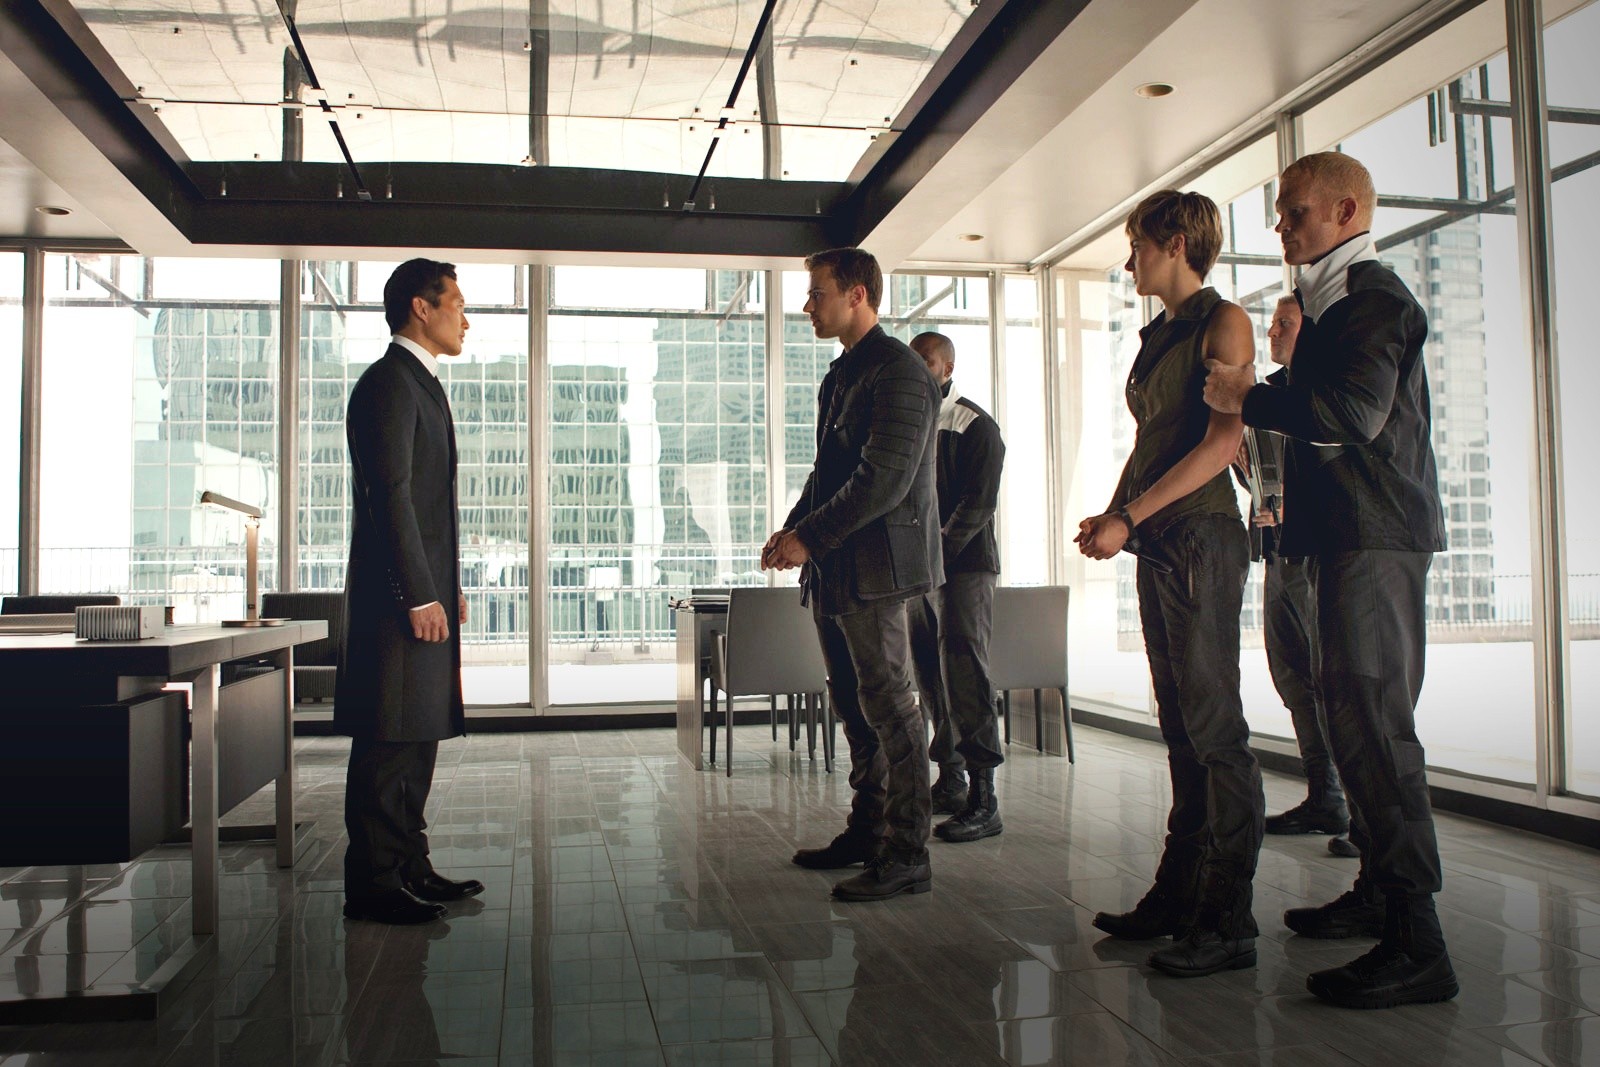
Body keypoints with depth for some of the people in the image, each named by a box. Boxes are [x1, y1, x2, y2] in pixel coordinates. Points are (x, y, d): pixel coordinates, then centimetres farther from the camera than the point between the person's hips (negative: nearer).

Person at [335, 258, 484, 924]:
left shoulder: (420, 383, 21)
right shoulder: (389, 381, -10)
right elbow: (390, 495, -18)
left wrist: (448, 588, 19)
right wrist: (420, 596, -20)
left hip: (425, 592, 10)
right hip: (399, 595, -10)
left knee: (418, 738, 13)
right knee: (390, 743, -5)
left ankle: (408, 867, 21)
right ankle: (372, 883, 2)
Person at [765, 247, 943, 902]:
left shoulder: (898, 372, -11)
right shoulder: (840, 376, 20)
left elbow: (884, 478, -19)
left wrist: (810, 536, -17)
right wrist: (793, 529, 8)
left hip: (874, 564, -10)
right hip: (833, 568, 10)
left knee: (887, 703, -6)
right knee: (853, 702, 14)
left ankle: (907, 856, 1)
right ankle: (867, 830, 26)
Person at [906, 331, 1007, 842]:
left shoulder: (975, 426, -3)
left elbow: (979, 503, -11)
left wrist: (938, 548, -19)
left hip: (964, 565, -7)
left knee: (963, 672, -14)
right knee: (931, 675, 8)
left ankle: (984, 800, -13)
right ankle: (949, 781, 18)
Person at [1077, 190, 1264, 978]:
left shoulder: (1222, 322, -5)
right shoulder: (1158, 336, 20)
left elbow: (1222, 442, -15)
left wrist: (1128, 515, -17)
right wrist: (1115, 515, 4)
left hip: (1201, 538, -9)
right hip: (1156, 546, 9)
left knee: (1214, 726, -7)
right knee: (1181, 728, 11)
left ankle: (1228, 922, -1)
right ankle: (1178, 897, 18)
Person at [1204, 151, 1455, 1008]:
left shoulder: (1375, 297, -10)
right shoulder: (1331, 301, 21)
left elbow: (1355, 413, -23)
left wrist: (1249, 399, -14)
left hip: (1376, 539, -11)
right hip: (1345, 536, 11)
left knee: (1372, 722, -13)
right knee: (1353, 719, 15)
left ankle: (1417, 944, -10)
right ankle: (1379, 895, 27)